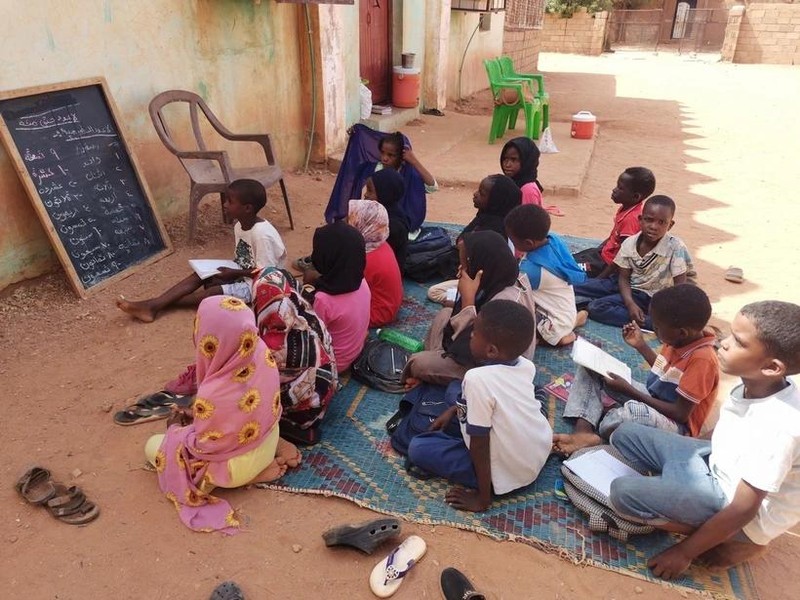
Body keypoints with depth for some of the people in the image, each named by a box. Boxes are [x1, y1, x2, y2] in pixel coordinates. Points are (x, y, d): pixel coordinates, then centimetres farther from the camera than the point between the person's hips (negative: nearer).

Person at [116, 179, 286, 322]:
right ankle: (153, 304, -16)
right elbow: (241, 259, 13)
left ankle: (159, 305, -14)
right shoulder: (240, 225, 3)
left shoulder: (262, 234, -26)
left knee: (214, 292, -25)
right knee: (201, 275, -7)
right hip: (242, 275, 9)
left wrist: (234, 273, -19)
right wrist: (229, 269, -6)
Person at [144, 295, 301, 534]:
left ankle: (249, 475, 4)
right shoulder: (261, 351, -21)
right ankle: (275, 448, 16)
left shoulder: (212, 396, -39)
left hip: (237, 467, -6)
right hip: (268, 439, 6)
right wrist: (197, 413, 7)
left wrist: (175, 428, 1)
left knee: (153, 447, 10)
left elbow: (201, 446, -18)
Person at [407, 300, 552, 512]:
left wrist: (483, 499, -11)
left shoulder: (478, 378, -30)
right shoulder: (526, 365, -7)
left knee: (417, 447, 0)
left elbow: (480, 445, -23)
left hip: (507, 475, -7)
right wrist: (453, 410, 19)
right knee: (457, 391, 15)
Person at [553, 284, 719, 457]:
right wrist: (641, 345, 9)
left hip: (675, 425, -9)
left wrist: (629, 390, -21)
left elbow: (680, 414, -23)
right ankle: (584, 432, -20)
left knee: (628, 413, -45)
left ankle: (597, 431, -10)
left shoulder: (702, 359, -26)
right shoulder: (679, 339, -3)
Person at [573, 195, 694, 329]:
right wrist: (630, 304, -23)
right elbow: (623, 277, -6)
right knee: (573, 287, -10)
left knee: (598, 307, -32)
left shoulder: (676, 247, -21)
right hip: (626, 286, 7)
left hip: (647, 295, -7)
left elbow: (680, 287, -18)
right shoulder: (629, 243, -9)